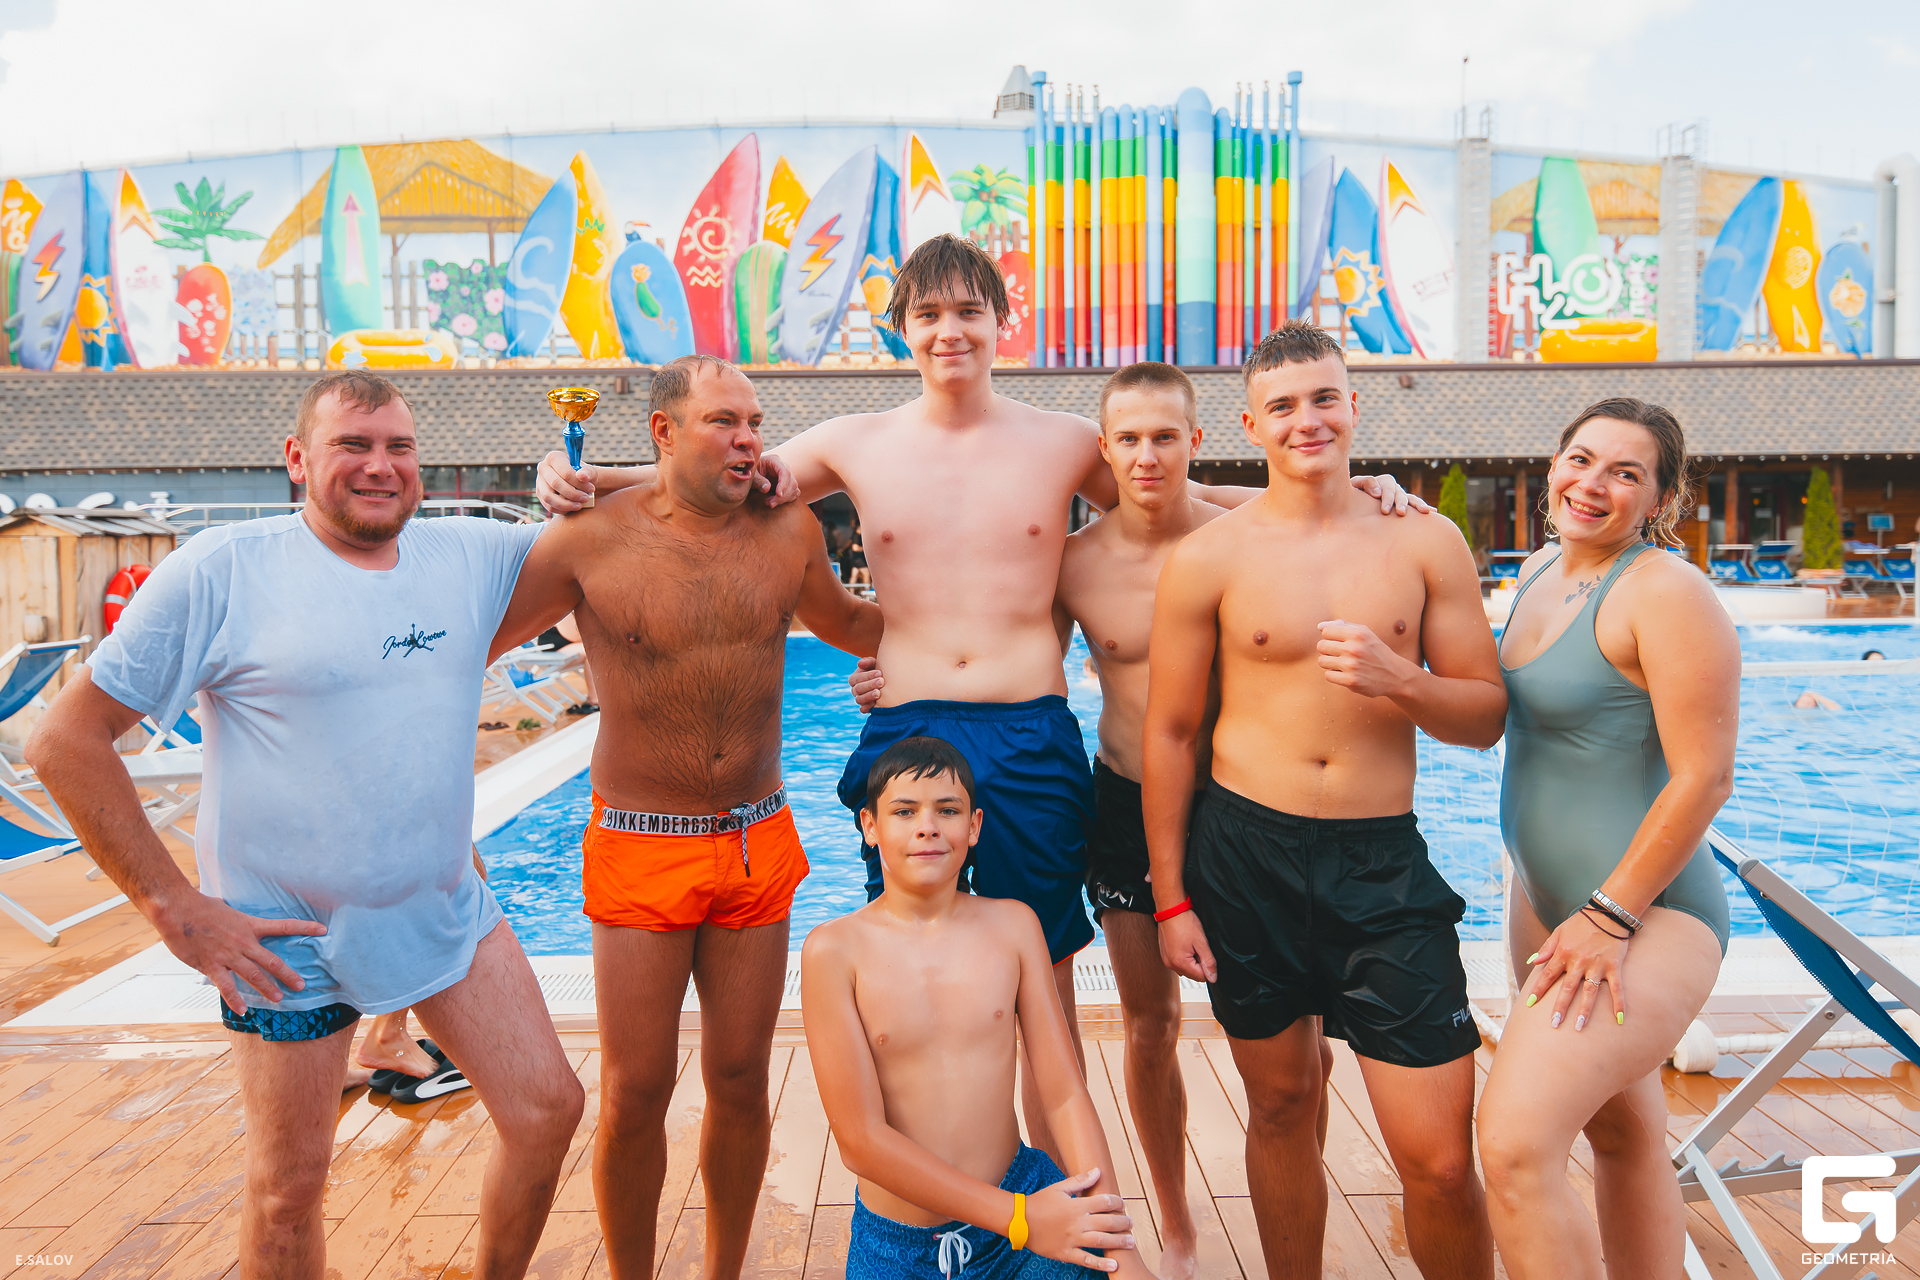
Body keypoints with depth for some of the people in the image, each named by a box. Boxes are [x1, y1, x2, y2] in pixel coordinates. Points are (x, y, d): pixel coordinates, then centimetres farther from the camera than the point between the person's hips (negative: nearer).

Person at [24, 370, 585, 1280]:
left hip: (448, 913, 4)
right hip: (289, 942, -4)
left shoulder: (471, 553, -1)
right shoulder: (222, 571, -13)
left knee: (547, 1109, 5)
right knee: (288, 1190, 11)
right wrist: (174, 909, -13)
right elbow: (65, 743, -10)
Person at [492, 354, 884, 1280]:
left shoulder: (788, 530, 1)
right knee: (634, 1096, 4)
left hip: (759, 845, 3)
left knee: (740, 1082, 11)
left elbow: (846, 624, 21)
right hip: (639, 850, -3)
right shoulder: (590, 540, -8)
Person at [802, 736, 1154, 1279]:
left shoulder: (1013, 925, -1)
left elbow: (1064, 1094, -3)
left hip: (1021, 1190, 1)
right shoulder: (834, 950, -11)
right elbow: (861, 1138, -14)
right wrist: (1018, 1219, -17)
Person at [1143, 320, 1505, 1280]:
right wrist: (1170, 897, 1)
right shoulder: (1208, 557, -2)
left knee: (1439, 1158, -1)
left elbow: (1485, 717, 6)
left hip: (1384, 860, 1)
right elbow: (1169, 733, 2)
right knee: (1281, 1104, 16)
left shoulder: (1425, 542, 3)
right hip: (1245, 855, 0)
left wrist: (1397, 682, -15)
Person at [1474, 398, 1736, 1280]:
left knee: (1516, 1143, -19)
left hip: (1644, 914, -8)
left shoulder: (1667, 593, -16)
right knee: (1624, 1134, 20)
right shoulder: (1542, 569, 8)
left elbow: (1705, 777, -19)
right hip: (1545, 898, 9)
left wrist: (1609, 917, -18)